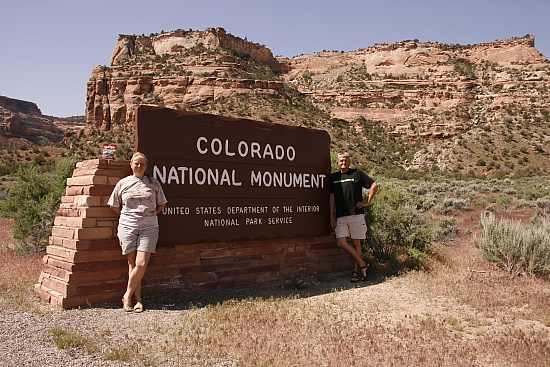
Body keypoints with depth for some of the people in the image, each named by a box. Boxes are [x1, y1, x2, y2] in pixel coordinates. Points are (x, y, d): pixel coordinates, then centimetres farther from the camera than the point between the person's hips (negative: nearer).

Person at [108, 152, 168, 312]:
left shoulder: (153, 182, 9)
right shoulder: (123, 183, 9)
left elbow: (161, 204, 17)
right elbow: (114, 205, 17)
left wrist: (150, 216, 11)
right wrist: (127, 216, 13)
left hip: (149, 227, 0)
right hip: (127, 227, 0)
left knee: (141, 264, -11)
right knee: (132, 264, 0)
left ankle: (127, 296, 6)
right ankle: (138, 300, 8)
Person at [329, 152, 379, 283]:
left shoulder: (357, 173, 4)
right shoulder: (333, 177, 14)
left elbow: (374, 185, 5)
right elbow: (332, 197, 16)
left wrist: (368, 202, 0)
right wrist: (332, 215, 11)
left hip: (356, 214, -3)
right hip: (340, 217, 3)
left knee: (356, 243, 2)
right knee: (341, 242, -9)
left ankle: (356, 271, 13)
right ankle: (362, 264, 5)